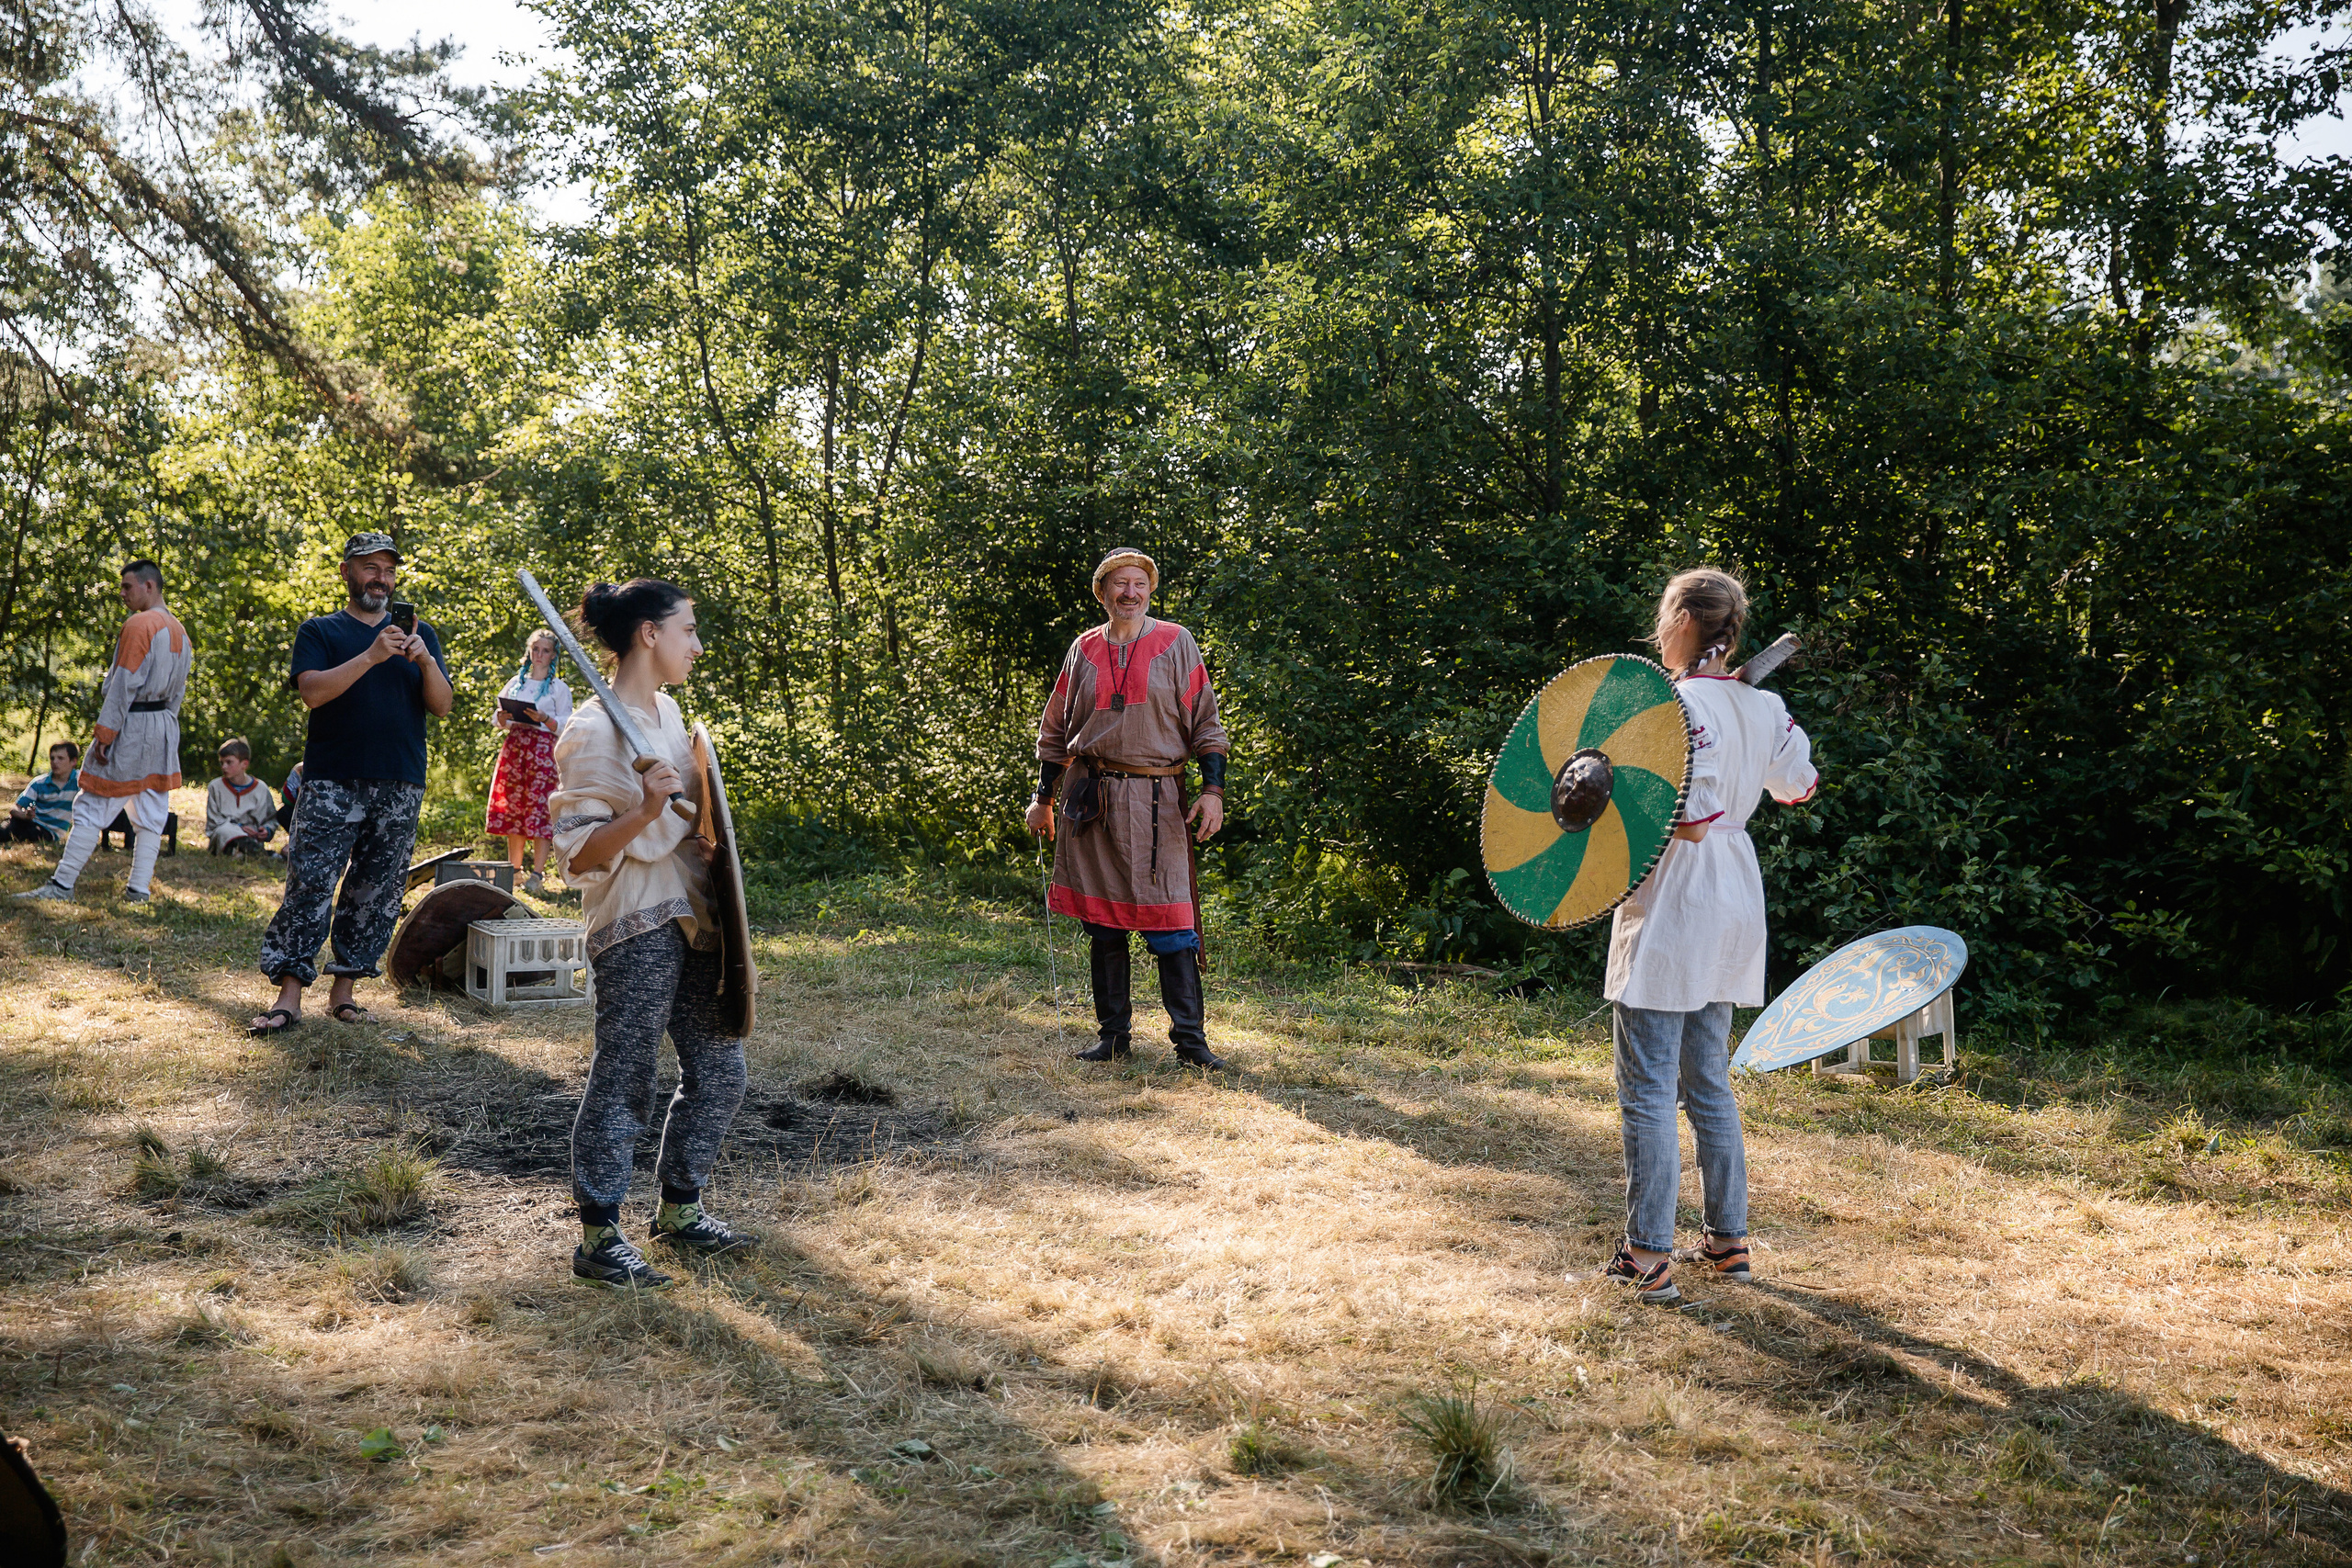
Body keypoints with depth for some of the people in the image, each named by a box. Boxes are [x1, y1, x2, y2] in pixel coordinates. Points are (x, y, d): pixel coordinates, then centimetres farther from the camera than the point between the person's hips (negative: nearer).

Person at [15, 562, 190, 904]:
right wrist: (164, 727, 19)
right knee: (150, 812, 8)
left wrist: (104, 732, -17)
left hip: (131, 722, -8)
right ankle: (139, 887, 9)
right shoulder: (180, 632, 13)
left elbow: (125, 683, -18)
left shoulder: (139, 625, -13)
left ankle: (62, 883, -4)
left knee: (93, 807, -5)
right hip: (165, 724, 8)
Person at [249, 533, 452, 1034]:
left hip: (400, 787, 3)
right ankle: (289, 997, -6)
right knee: (309, 887, -9)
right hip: (331, 783, -3)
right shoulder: (319, 632, 8)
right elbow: (313, 691, -9)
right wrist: (371, 657, -18)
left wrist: (426, 662, -12)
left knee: (377, 894, 4)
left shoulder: (419, 634, 15)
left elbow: (442, 707, 7)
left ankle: (343, 991, 13)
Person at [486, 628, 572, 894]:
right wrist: (502, 718, -3)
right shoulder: (517, 682, 18)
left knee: (538, 809, -9)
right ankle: (513, 870, 9)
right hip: (514, 747, 4)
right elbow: (498, 719, 19)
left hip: (543, 750, -4)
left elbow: (566, 727, -2)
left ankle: (537, 875, -8)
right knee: (512, 807, 2)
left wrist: (544, 719, -19)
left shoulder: (559, 688, 6)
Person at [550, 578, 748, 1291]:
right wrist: (645, 812, -30)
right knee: (622, 1084, -2)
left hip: (691, 918, 9)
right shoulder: (594, 731, -14)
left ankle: (679, 1210, 27)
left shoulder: (666, 711, 13)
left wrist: (708, 838, 10)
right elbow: (578, 855, -17)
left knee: (719, 1072, 12)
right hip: (635, 930, -9)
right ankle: (598, 1239, 10)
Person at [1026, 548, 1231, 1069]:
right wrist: (1043, 799, 16)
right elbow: (1056, 731, 18)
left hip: (1156, 798, -3)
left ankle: (1190, 1039, -2)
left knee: (1170, 921, -7)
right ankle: (1113, 1035, 15)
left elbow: (1205, 723, 3)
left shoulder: (1176, 644, 4)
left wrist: (1213, 790, -7)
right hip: (1091, 796, 3)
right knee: (1102, 922, 6)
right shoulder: (1084, 650, 11)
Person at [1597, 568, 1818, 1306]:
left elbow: (1689, 824, -22)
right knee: (1709, 1084, 17)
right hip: (1733, 907, 8)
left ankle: (1649, 1257, 0)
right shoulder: (1764, 707, 7)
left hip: (1671, 909, -8)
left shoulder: (1678, 705, -17)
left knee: (1647, 1089, -3)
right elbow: (1798, 787, 23)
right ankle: (1727, 1239, 22)